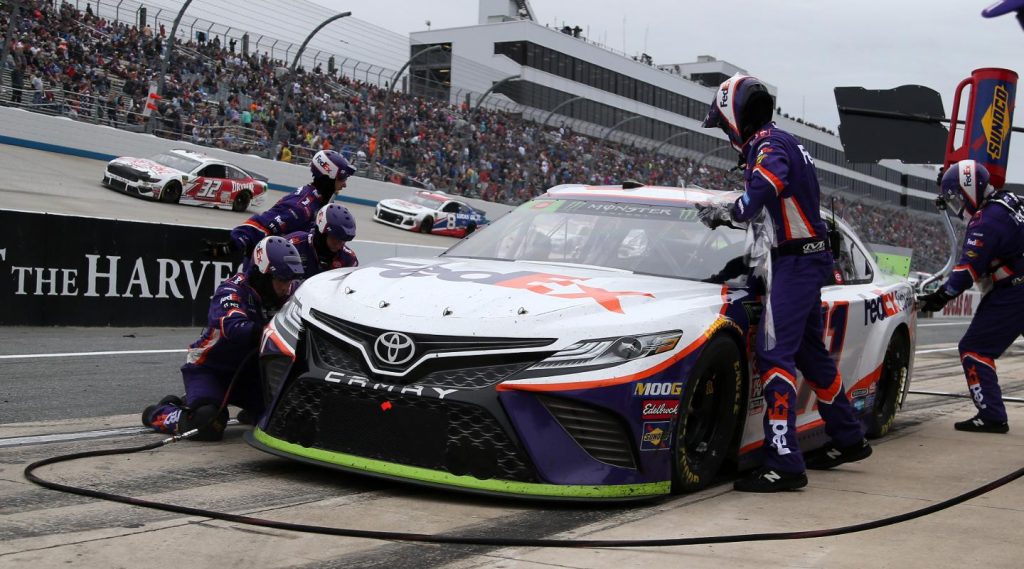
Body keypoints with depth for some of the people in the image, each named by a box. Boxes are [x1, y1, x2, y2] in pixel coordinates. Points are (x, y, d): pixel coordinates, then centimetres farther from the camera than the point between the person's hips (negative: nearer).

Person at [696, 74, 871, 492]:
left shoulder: (768, 144, -13)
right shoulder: (780, 142, 18)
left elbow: (766, 188, -34)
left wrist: (726, 213, -20)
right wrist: (726, 212, 15)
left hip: (796, 261, -10)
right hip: (808, 257, 10)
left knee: (774, 353, -14)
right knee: (809, 350, 19)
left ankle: (784, 461, -17)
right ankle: (848, 439, 32)